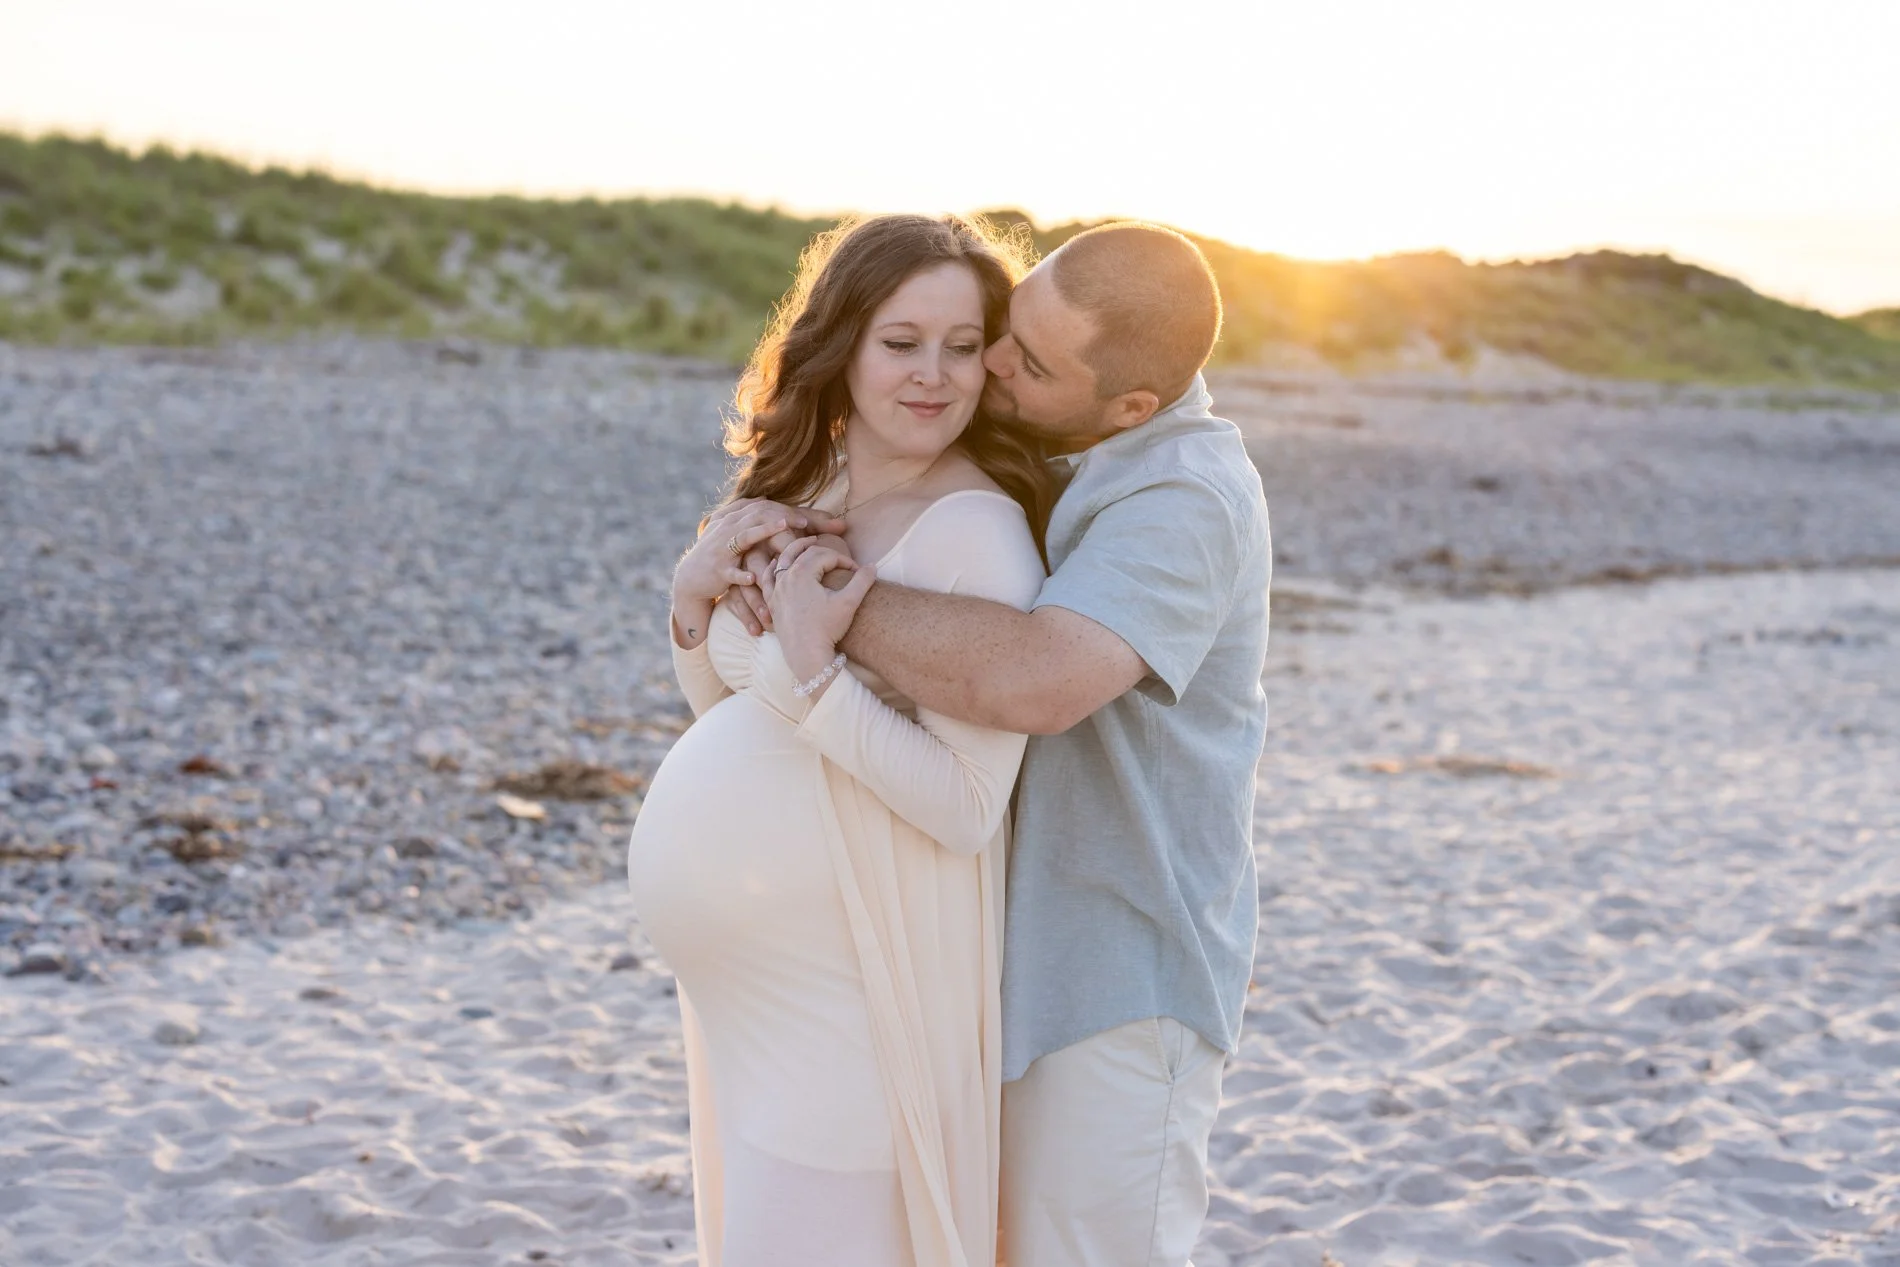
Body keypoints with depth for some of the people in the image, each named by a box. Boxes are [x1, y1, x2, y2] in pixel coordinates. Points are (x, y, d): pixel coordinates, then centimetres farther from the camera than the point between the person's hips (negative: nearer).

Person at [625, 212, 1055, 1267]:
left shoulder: (978, 533, -19)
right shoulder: (800, 502, 5)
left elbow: (967, 808, -24)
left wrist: (808, 667, -29)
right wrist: (696, 598, -4)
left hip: (848, 998, -8)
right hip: (750, 981, 8)